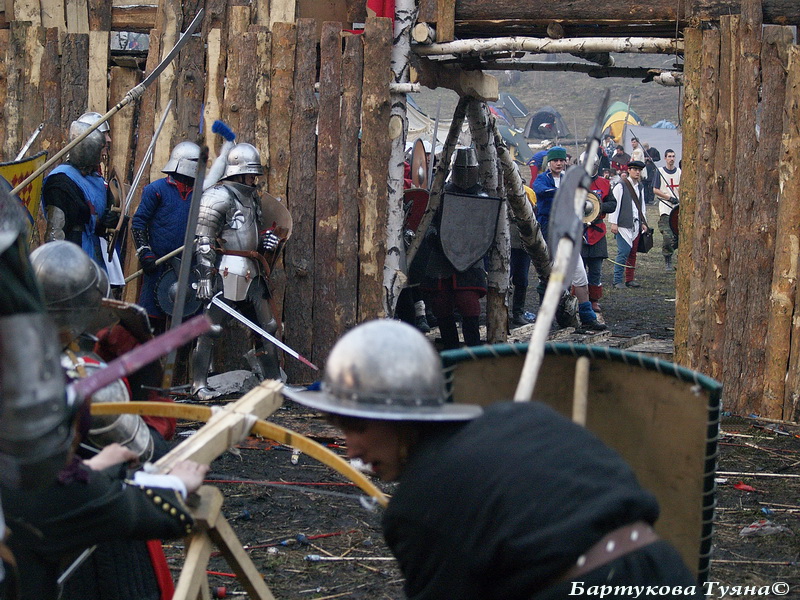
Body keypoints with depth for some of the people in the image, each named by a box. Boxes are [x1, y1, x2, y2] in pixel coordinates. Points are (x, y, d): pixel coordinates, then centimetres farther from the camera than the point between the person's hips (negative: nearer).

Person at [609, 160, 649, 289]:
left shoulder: (640, 186, 15)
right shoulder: (621, 186, -7)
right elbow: (615, 204, -9)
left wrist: (643, 222, 18)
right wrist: (614, 223, -12)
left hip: (636, 225, 7)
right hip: (624, 225, -7)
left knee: (632, 253, 8)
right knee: (623, 252, -10)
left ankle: (630, 279, 15)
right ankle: (618, 281, -3)